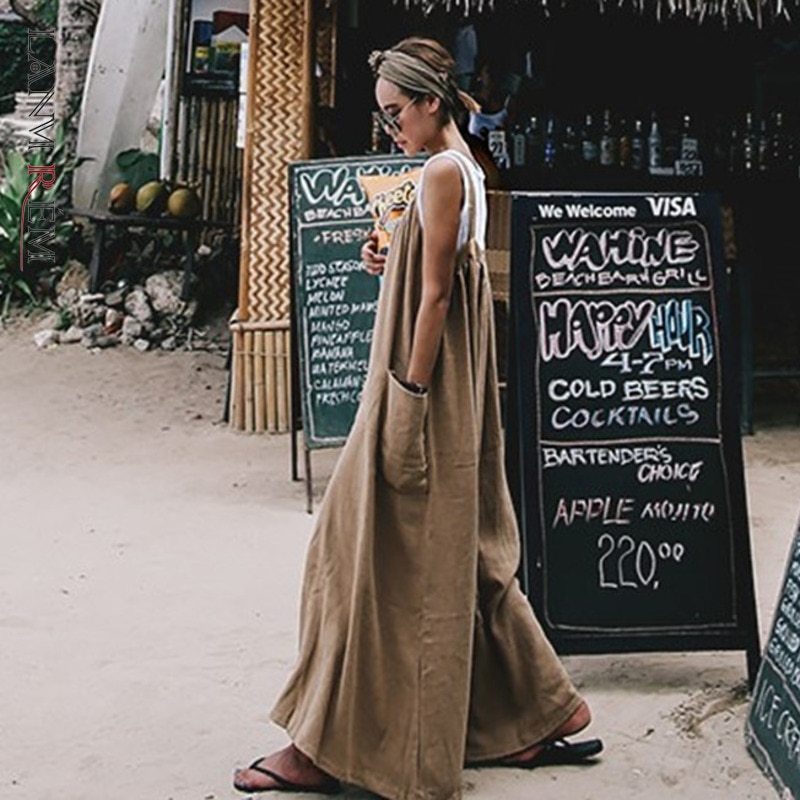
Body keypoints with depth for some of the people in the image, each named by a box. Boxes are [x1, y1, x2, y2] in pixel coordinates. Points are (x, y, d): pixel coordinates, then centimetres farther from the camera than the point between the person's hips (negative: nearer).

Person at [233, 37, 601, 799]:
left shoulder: (441, 172, -14)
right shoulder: (463, 170, 15)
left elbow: (435, 296, -18)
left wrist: (408, 400, -18)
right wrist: (390, 266, 5)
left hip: (424, 388, -10)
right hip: (453, 392, 10)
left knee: (379, 556, -3)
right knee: (457, 557, 14)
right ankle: (542, 712, 21)